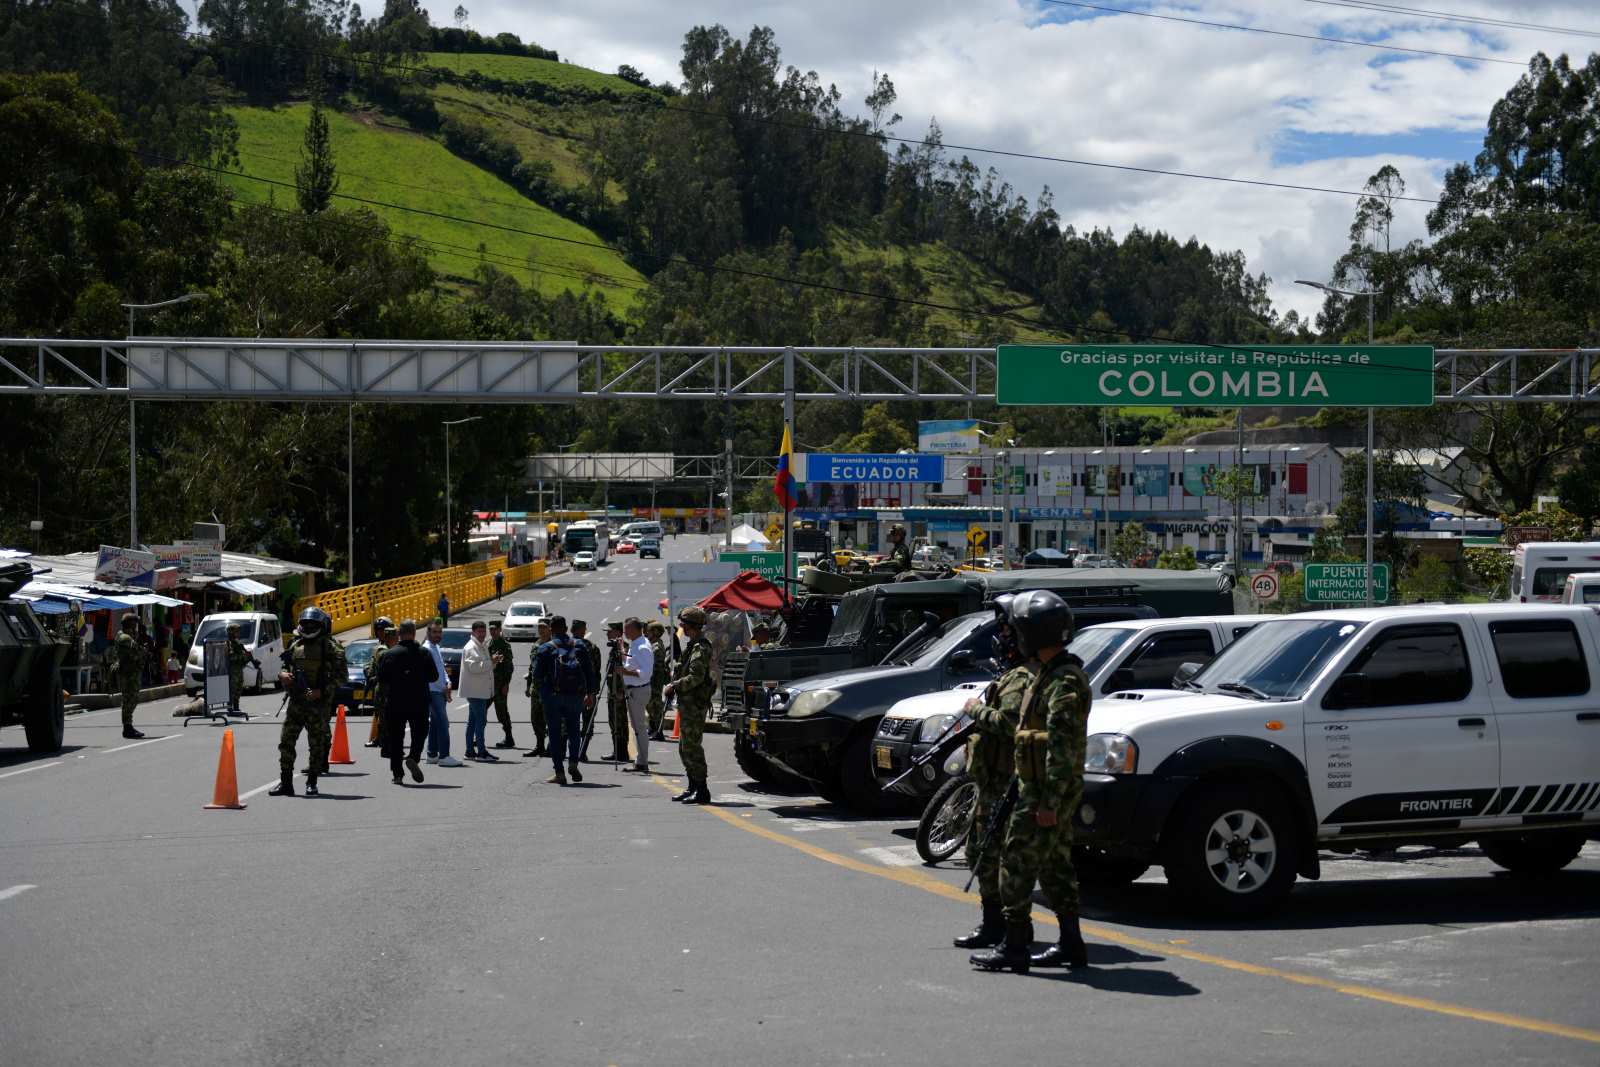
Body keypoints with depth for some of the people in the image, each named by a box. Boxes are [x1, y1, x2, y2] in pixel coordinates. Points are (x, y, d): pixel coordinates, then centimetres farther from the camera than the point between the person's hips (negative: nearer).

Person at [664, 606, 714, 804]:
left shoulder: (700, 648, -16)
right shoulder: (693, 646, 18)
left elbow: (696, 677, -24)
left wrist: (674, 686, -15)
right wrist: (674, 686, 11)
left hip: (694, 705, -11)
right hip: (688, 704, 11)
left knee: (692, 747, -10)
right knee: (685, 748, 16)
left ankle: (701, 791, -9)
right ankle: (693, 787, 23)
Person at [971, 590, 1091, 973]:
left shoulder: (1064, 682, -18)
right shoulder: (1052, 675, 16)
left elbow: (1062, 747, -24)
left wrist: (1049, 802, -26)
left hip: (1046, 793, -11)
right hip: (1043, 791, 11)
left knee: (1018, 863, -8)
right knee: (1055, 867, 14)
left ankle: (1014, 948, -7)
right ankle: (1071, 945, 19)